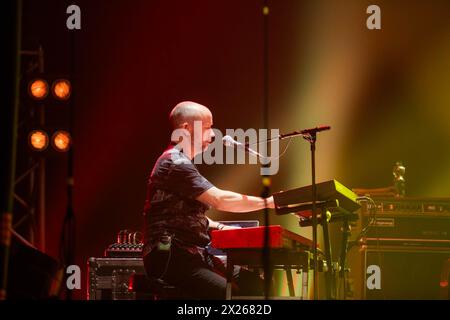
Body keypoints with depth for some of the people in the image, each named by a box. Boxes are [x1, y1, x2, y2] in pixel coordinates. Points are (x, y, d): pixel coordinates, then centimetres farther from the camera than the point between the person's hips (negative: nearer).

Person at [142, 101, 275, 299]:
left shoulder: (183, 162, 20)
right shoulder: (174, 163, -14)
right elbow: (219, 200, -21)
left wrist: (220, 227, 11)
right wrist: (268, 202, -13)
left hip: (194, 255, 10)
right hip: (170, 259, -10)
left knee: (253, 283, -1)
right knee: (230, 293, -26)